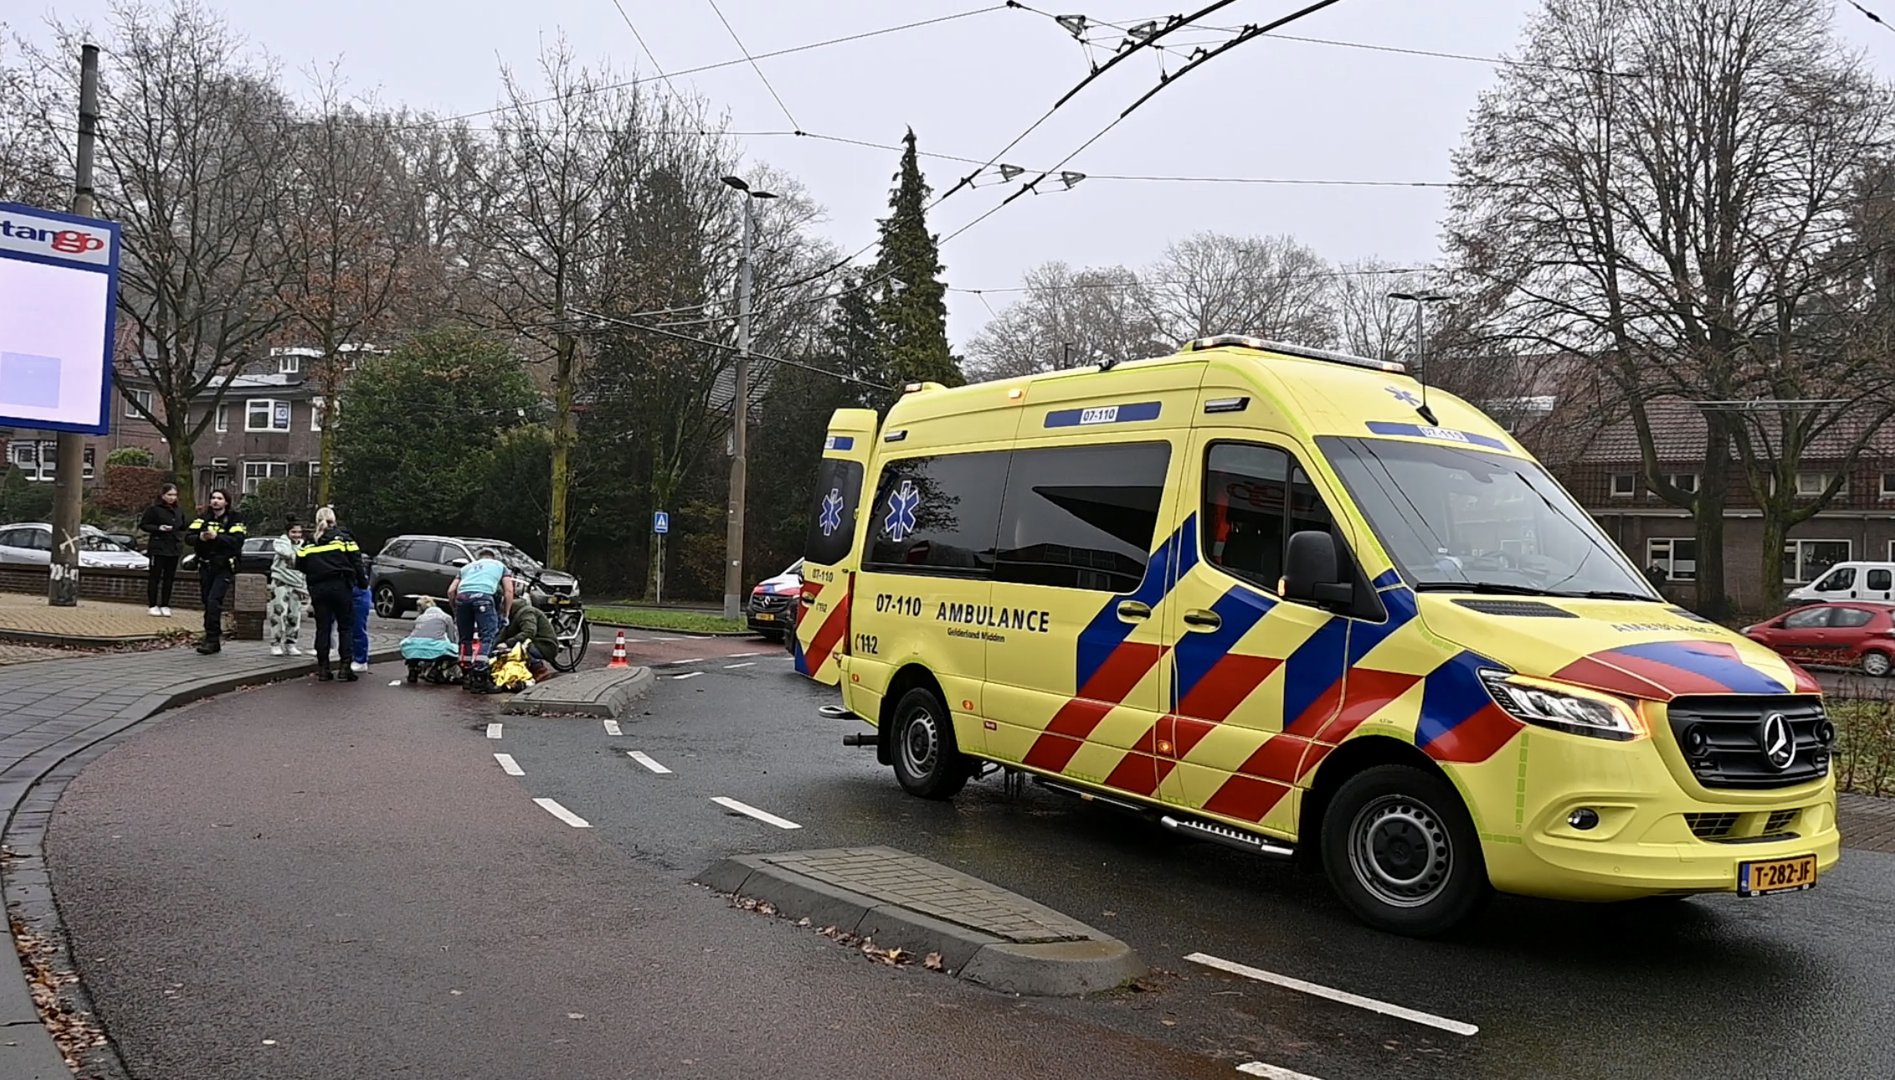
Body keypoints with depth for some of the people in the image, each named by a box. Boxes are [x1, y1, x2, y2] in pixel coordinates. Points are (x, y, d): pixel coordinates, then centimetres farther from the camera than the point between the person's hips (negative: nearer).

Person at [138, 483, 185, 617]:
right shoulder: (153, 509, -4)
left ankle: (165, 606, 12)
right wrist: (158, 528, -16)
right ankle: (153, 605, 7)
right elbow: (143, 525, -4)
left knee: (169, 578, 7)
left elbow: (182, 528, 24)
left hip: (174, 549, 5)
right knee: (154, 577, 0)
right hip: (158, 548, -5)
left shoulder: (179, 512, 13)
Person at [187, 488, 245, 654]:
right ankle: (213, 640, 16)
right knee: (207, 604, 8)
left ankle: (212, 639, -12)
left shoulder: (234, 519, -2)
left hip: (224, 568, -5)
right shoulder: (202, 517, 9)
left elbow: (237, 541, -16)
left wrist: (216, 537, -25)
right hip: (205, 567, 5)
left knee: (214, 602, -16)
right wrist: (200, 537, -19)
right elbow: (189, 538, 1)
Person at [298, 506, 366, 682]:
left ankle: (323, 668, 8)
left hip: (318, 589, 2)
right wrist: (363, 581, 5)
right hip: (341, 587, -2)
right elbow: (356, 562, -2)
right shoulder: (343, 538, 1)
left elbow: (300, 565, 5)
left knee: (322, 628, 8)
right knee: (346, 627, 3)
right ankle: (345, 666, -4)